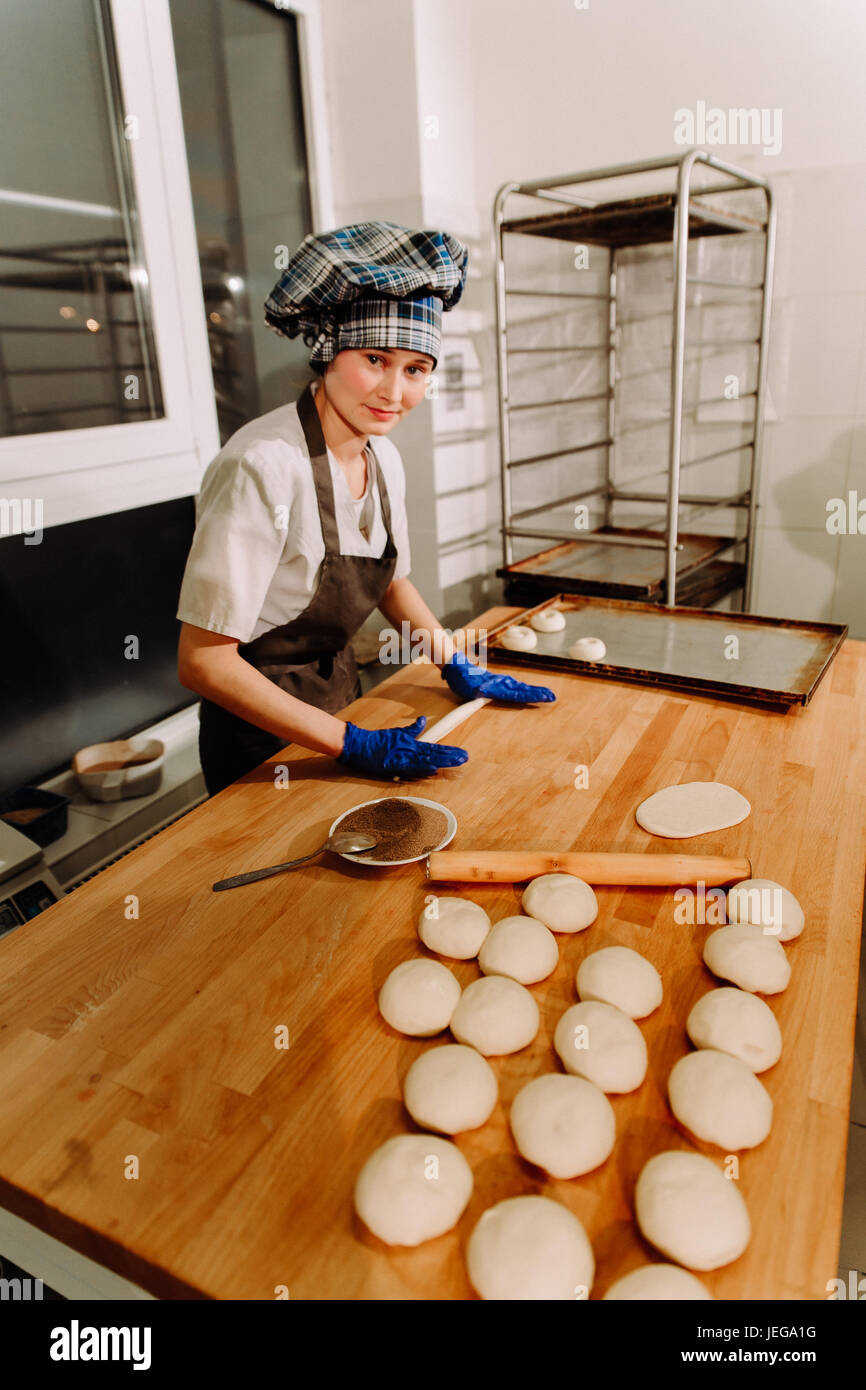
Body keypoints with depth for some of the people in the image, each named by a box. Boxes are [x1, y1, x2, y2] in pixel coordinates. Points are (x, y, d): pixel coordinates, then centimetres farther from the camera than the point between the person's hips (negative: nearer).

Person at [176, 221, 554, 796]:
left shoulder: (383, 458, -4)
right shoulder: (264, 468, -27)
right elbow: (204, 661, -26)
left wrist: (461, 670, 5)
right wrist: (354, 744, -26)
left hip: (340, 696, 7)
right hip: (263, 731, -7)